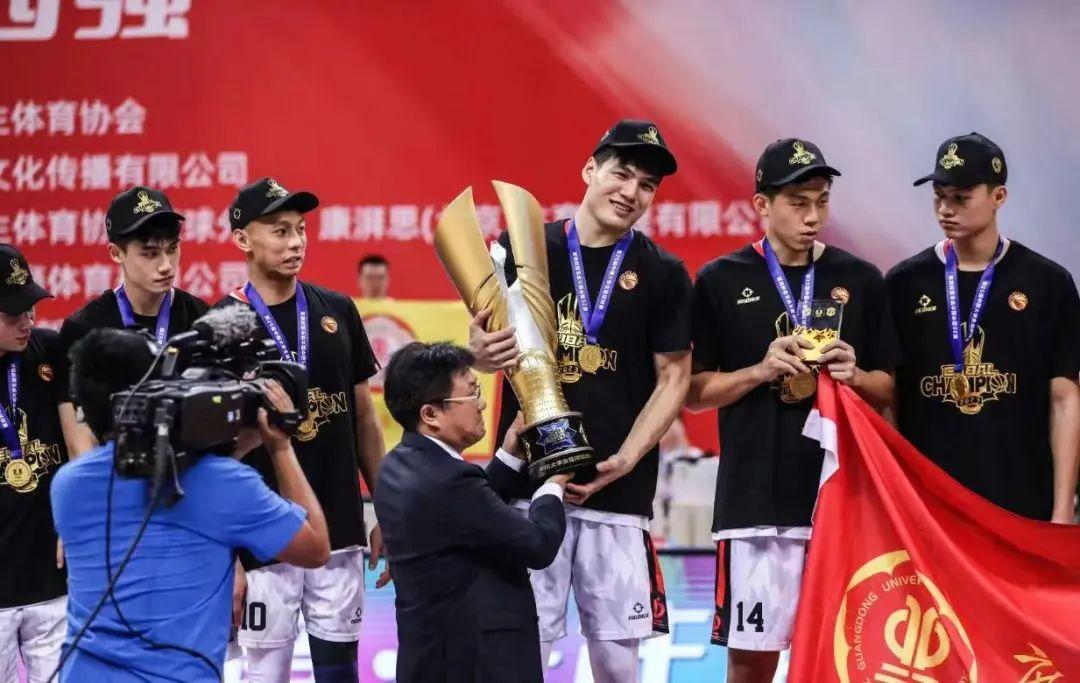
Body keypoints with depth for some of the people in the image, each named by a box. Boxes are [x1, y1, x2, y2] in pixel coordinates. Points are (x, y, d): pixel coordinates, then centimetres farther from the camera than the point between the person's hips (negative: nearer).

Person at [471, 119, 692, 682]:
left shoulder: (663, 274, 5)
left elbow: (673, 380, 5)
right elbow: (485, 344, 11)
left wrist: (624, 461, -8)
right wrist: (480, 353, -15)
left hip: (620, 488, 0)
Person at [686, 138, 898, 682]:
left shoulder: (860, 281, 8)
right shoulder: (721, 281, 3)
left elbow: (887, 390, 14)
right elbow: (693, 392, 5)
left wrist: (854, 375, -8)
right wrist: (761, 371, -11)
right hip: (755, 498, -2)